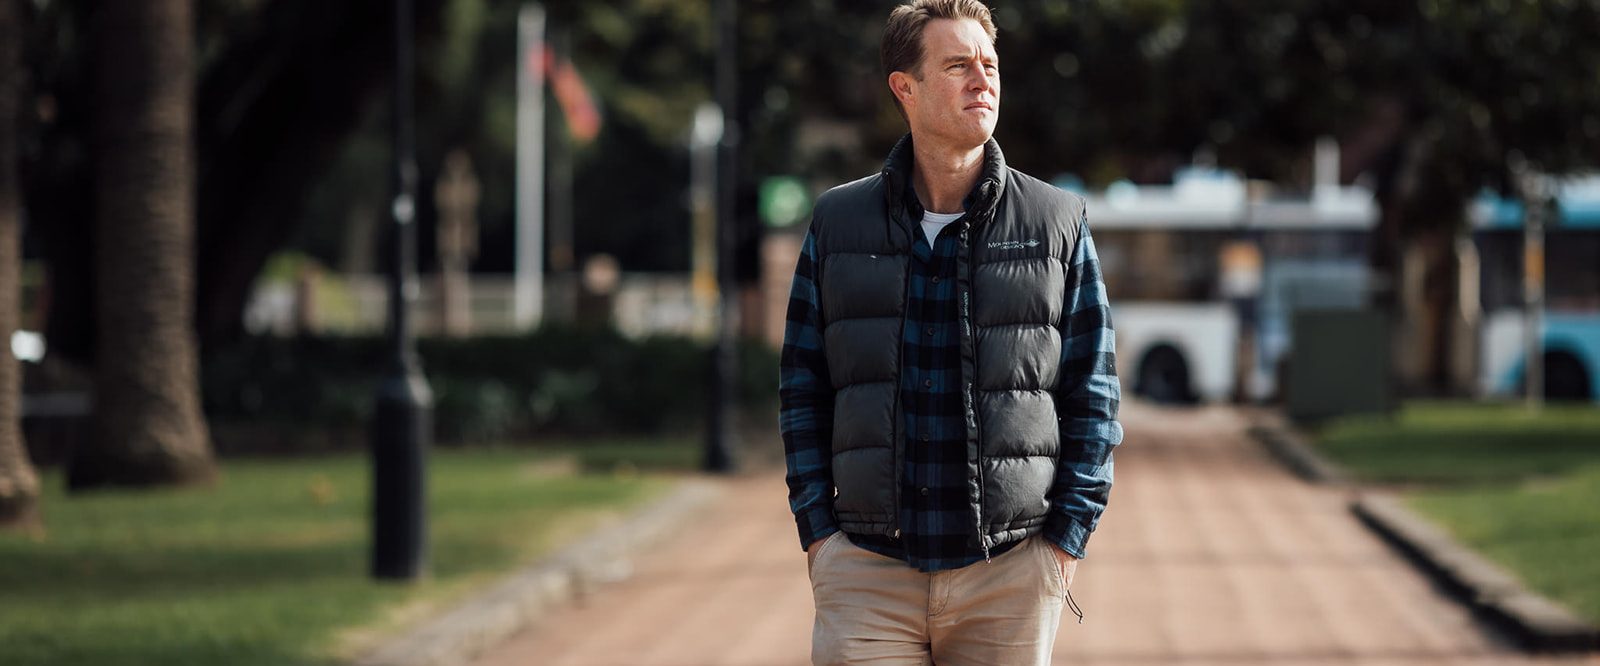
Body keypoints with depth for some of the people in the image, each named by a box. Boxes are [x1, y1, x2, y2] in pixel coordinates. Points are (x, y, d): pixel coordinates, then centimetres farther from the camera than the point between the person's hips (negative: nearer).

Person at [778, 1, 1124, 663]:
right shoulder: (838, 223, 7)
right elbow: (802, 390, 10)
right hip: (867, 573, 0)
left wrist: (1067, 535, -1)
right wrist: (818, 533, 1)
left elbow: (1092, 396, 7)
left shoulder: (1058, 223, 6)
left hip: (1013, 578, 0)